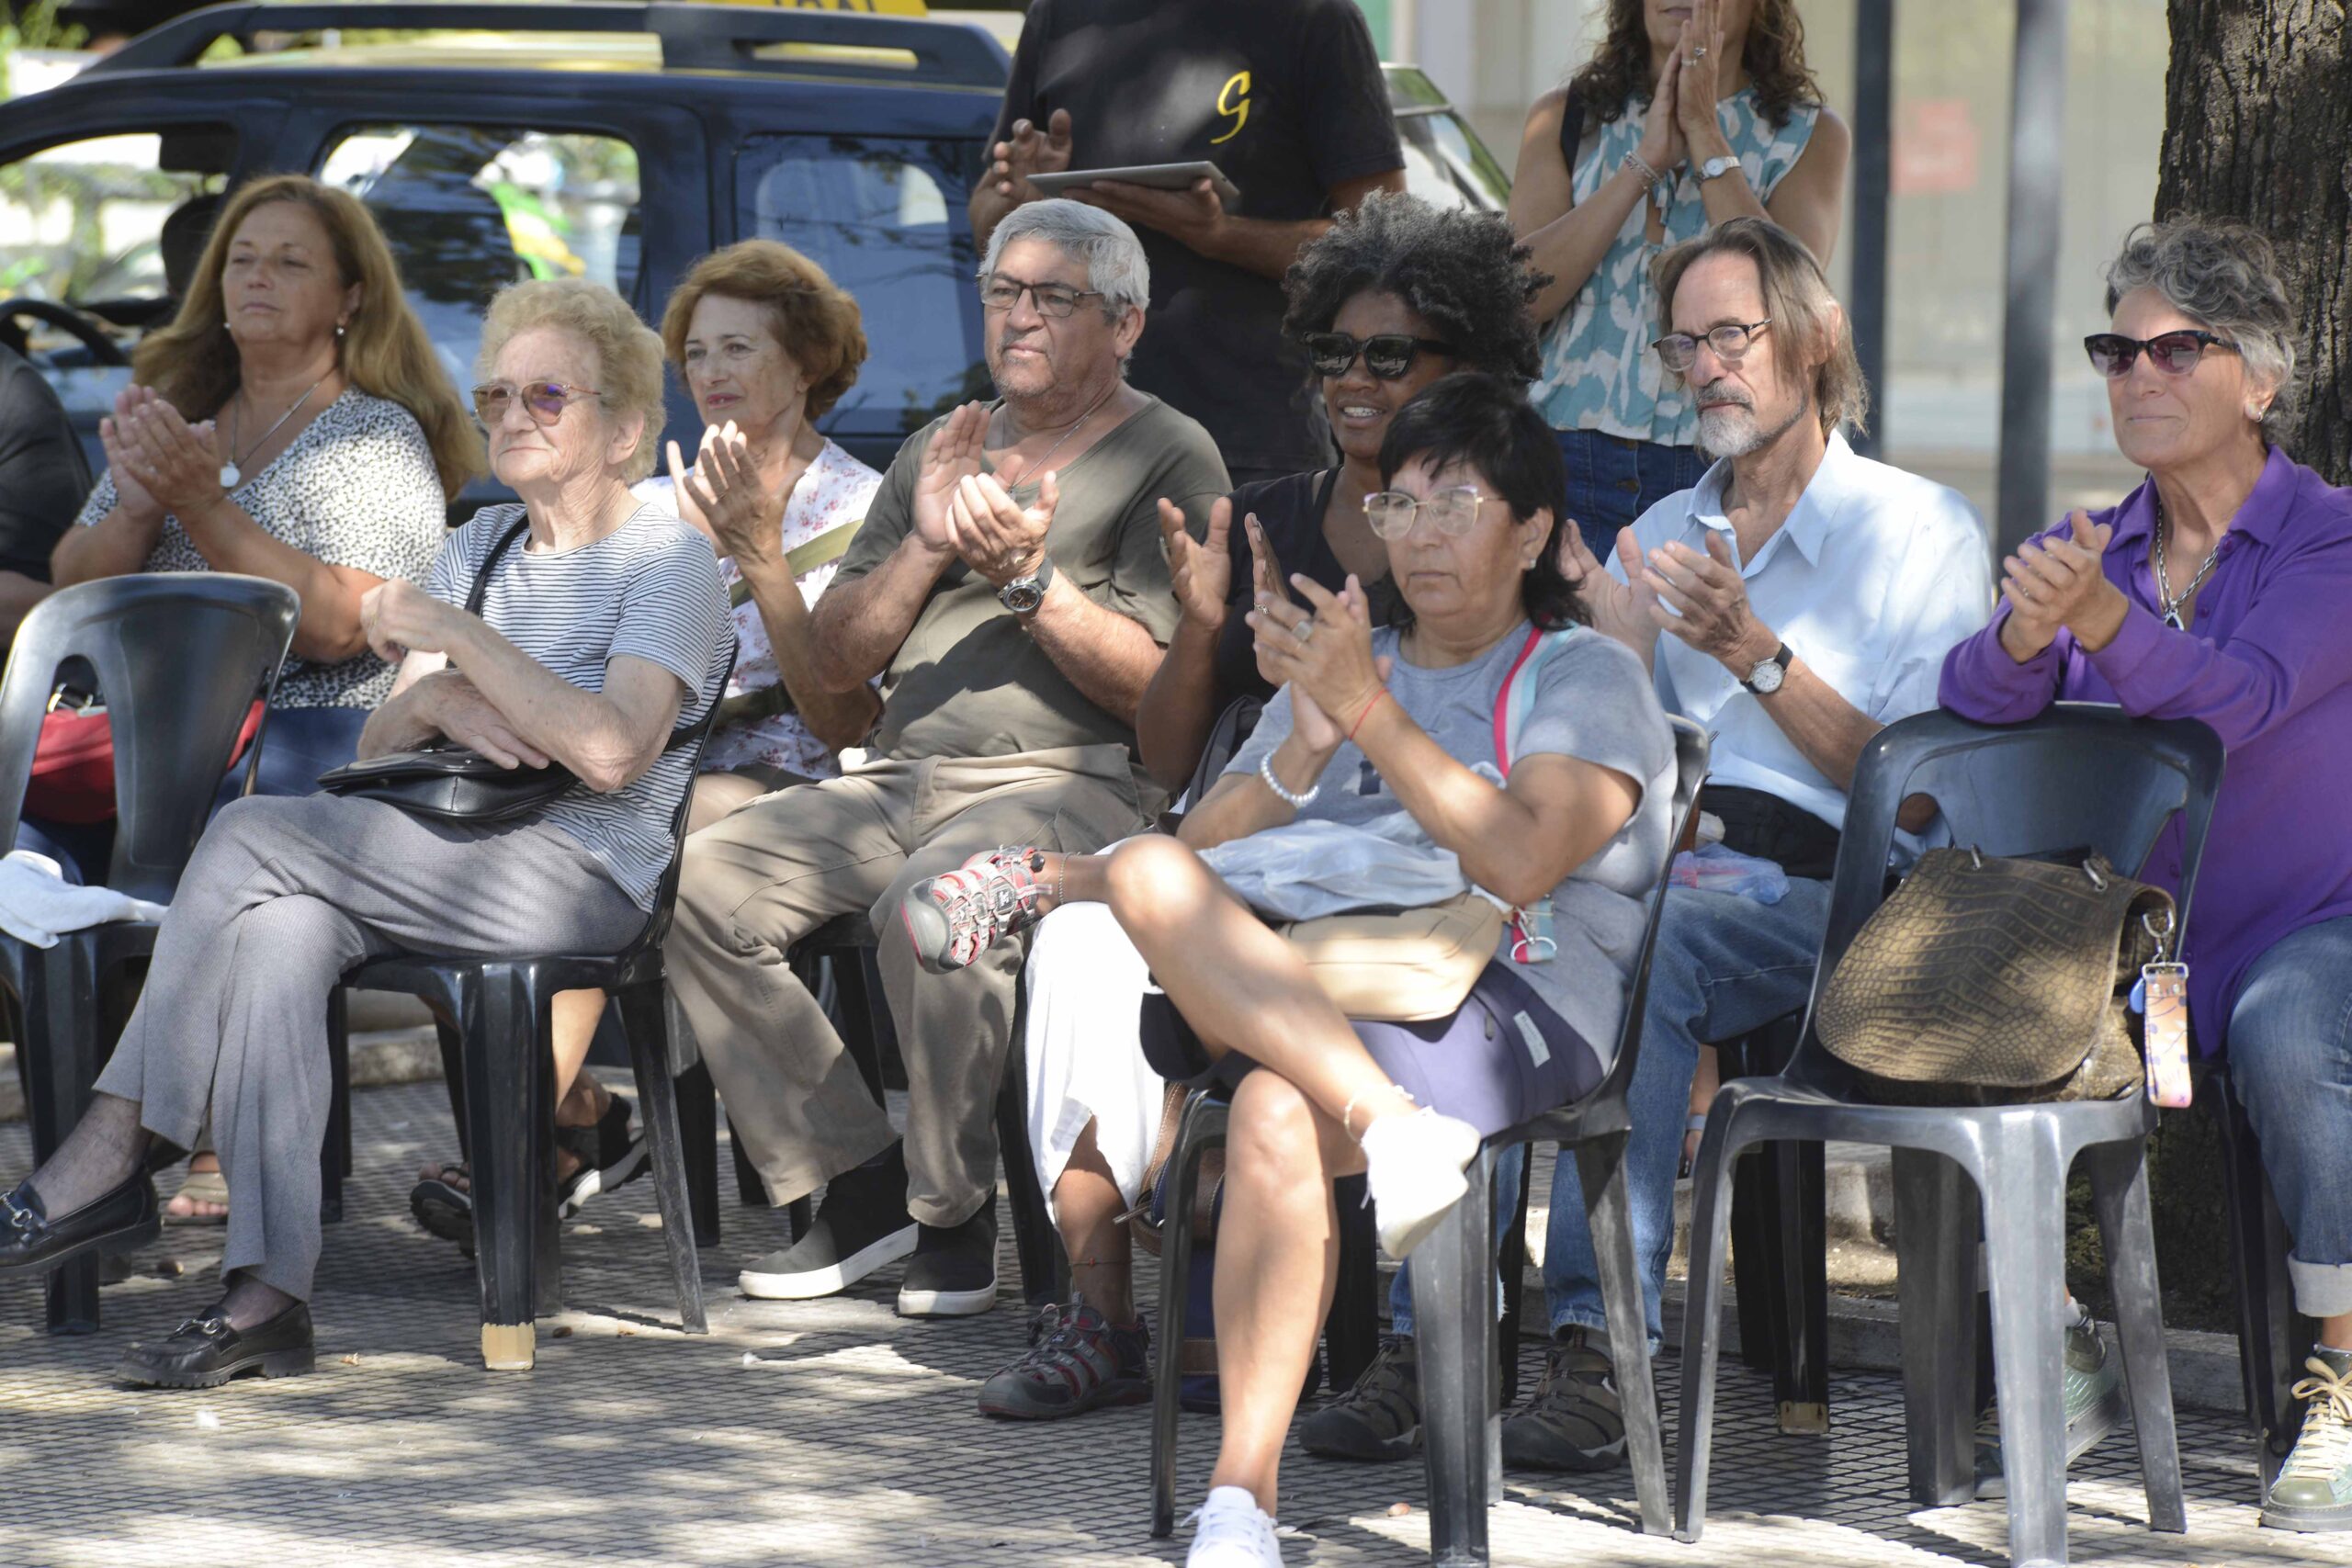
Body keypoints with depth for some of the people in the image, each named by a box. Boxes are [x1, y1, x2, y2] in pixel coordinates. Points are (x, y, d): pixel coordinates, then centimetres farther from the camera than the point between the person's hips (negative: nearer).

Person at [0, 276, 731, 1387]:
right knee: (277, 934, -28)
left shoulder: (670, 560, 0)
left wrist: (455, 638, -14)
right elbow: (377, 748, 18)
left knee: (255, 832, -23)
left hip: (582, 875, -6)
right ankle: (265, 1295, -36)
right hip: (452, 865, 6)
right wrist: (431, 702, -7)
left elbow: (613, 752, -17)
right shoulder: (480, 544, 24)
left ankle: (112, 1152, -21)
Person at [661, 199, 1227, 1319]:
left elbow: (1158, 688, -7)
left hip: (1066, 781, -6)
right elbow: (833, 663, 16)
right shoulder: (939, 450, 22)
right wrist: (925, 547, -1)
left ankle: (954, 1213, -18)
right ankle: (857, 1181, -10)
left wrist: (1028, 579, -17)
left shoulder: (1169, 458, 3)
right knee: (702, 883, -17)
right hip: (899, 779, 6)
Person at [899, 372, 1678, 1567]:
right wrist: (1304, 751, -4)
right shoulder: (1340, 663, 29)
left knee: (1279, 1111, -37)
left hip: (1506, 1006, -5)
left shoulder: (1586, 679, 12)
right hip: (1306, 996, 5)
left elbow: (1519, 861, -10)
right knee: (1148, 874, -27)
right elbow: (1205, 849, 15)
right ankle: (1388, 1123, -44)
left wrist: (1368, 714, -14)